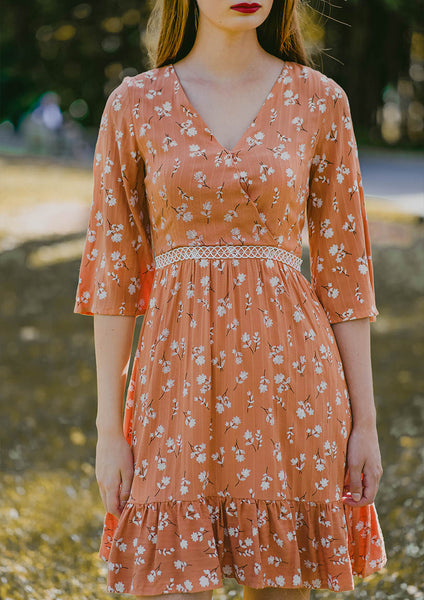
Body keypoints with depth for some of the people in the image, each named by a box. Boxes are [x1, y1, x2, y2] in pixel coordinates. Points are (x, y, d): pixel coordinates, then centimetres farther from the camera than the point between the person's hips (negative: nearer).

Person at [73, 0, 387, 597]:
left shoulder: (320, 101, 5)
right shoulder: (134, 106, 5)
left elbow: (343, 268, 6)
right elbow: (114, 272, 5)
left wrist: (365, 421, 3)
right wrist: (110, 429, 1)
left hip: (289, 381, 0)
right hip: (180, 387, 0)